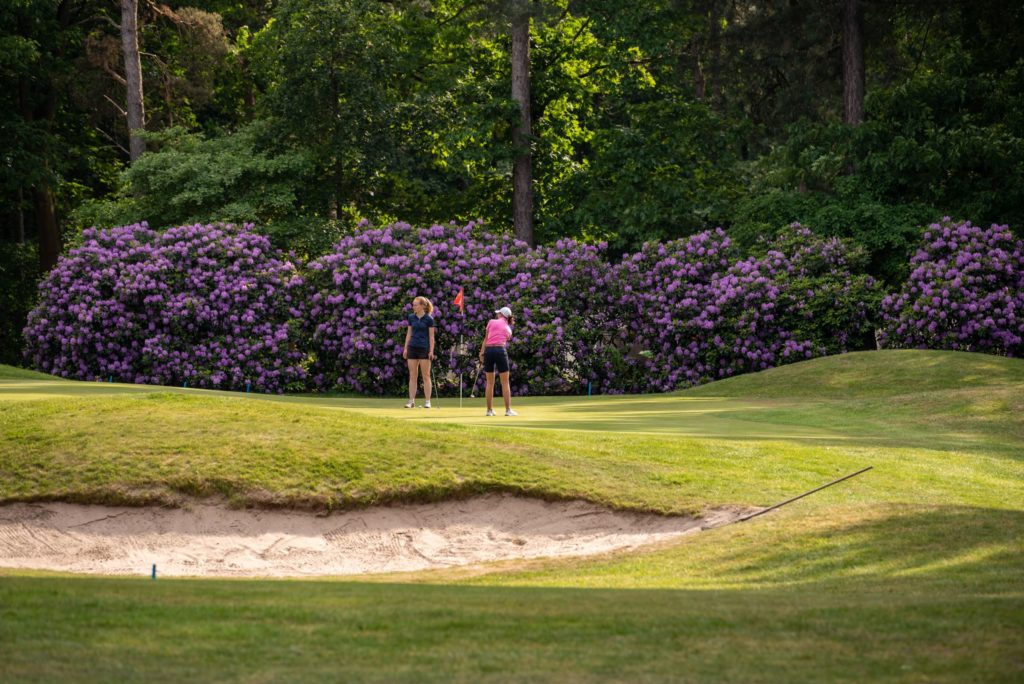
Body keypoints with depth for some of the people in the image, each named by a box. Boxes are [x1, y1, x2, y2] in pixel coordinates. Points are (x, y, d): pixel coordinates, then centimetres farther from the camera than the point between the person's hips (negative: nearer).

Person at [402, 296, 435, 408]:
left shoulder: (429, 319, -5)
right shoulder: (411, 317, 7)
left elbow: (431, 336, -3)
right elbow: (409, 333, 12)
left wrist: (431, 351, -8)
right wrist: (405, 348, 7)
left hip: (424, 349, -4)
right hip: (412, 348, 4)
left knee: (426, 376, 0)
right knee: (412, 376, 4)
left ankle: (427, 402, 4)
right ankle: (412, 401, 6)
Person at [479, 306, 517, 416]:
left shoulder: (492, 322, 8)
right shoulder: (508, 329, 14)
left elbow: (486, 339, 4)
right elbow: (505, 341, 11)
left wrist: (482, 352, 4)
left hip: (488, 350, 1)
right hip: (500, 350, -1)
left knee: (490, 382, 7)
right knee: (505, 383, 2)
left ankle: (489, 410, 8)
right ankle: (508, 410, -3)